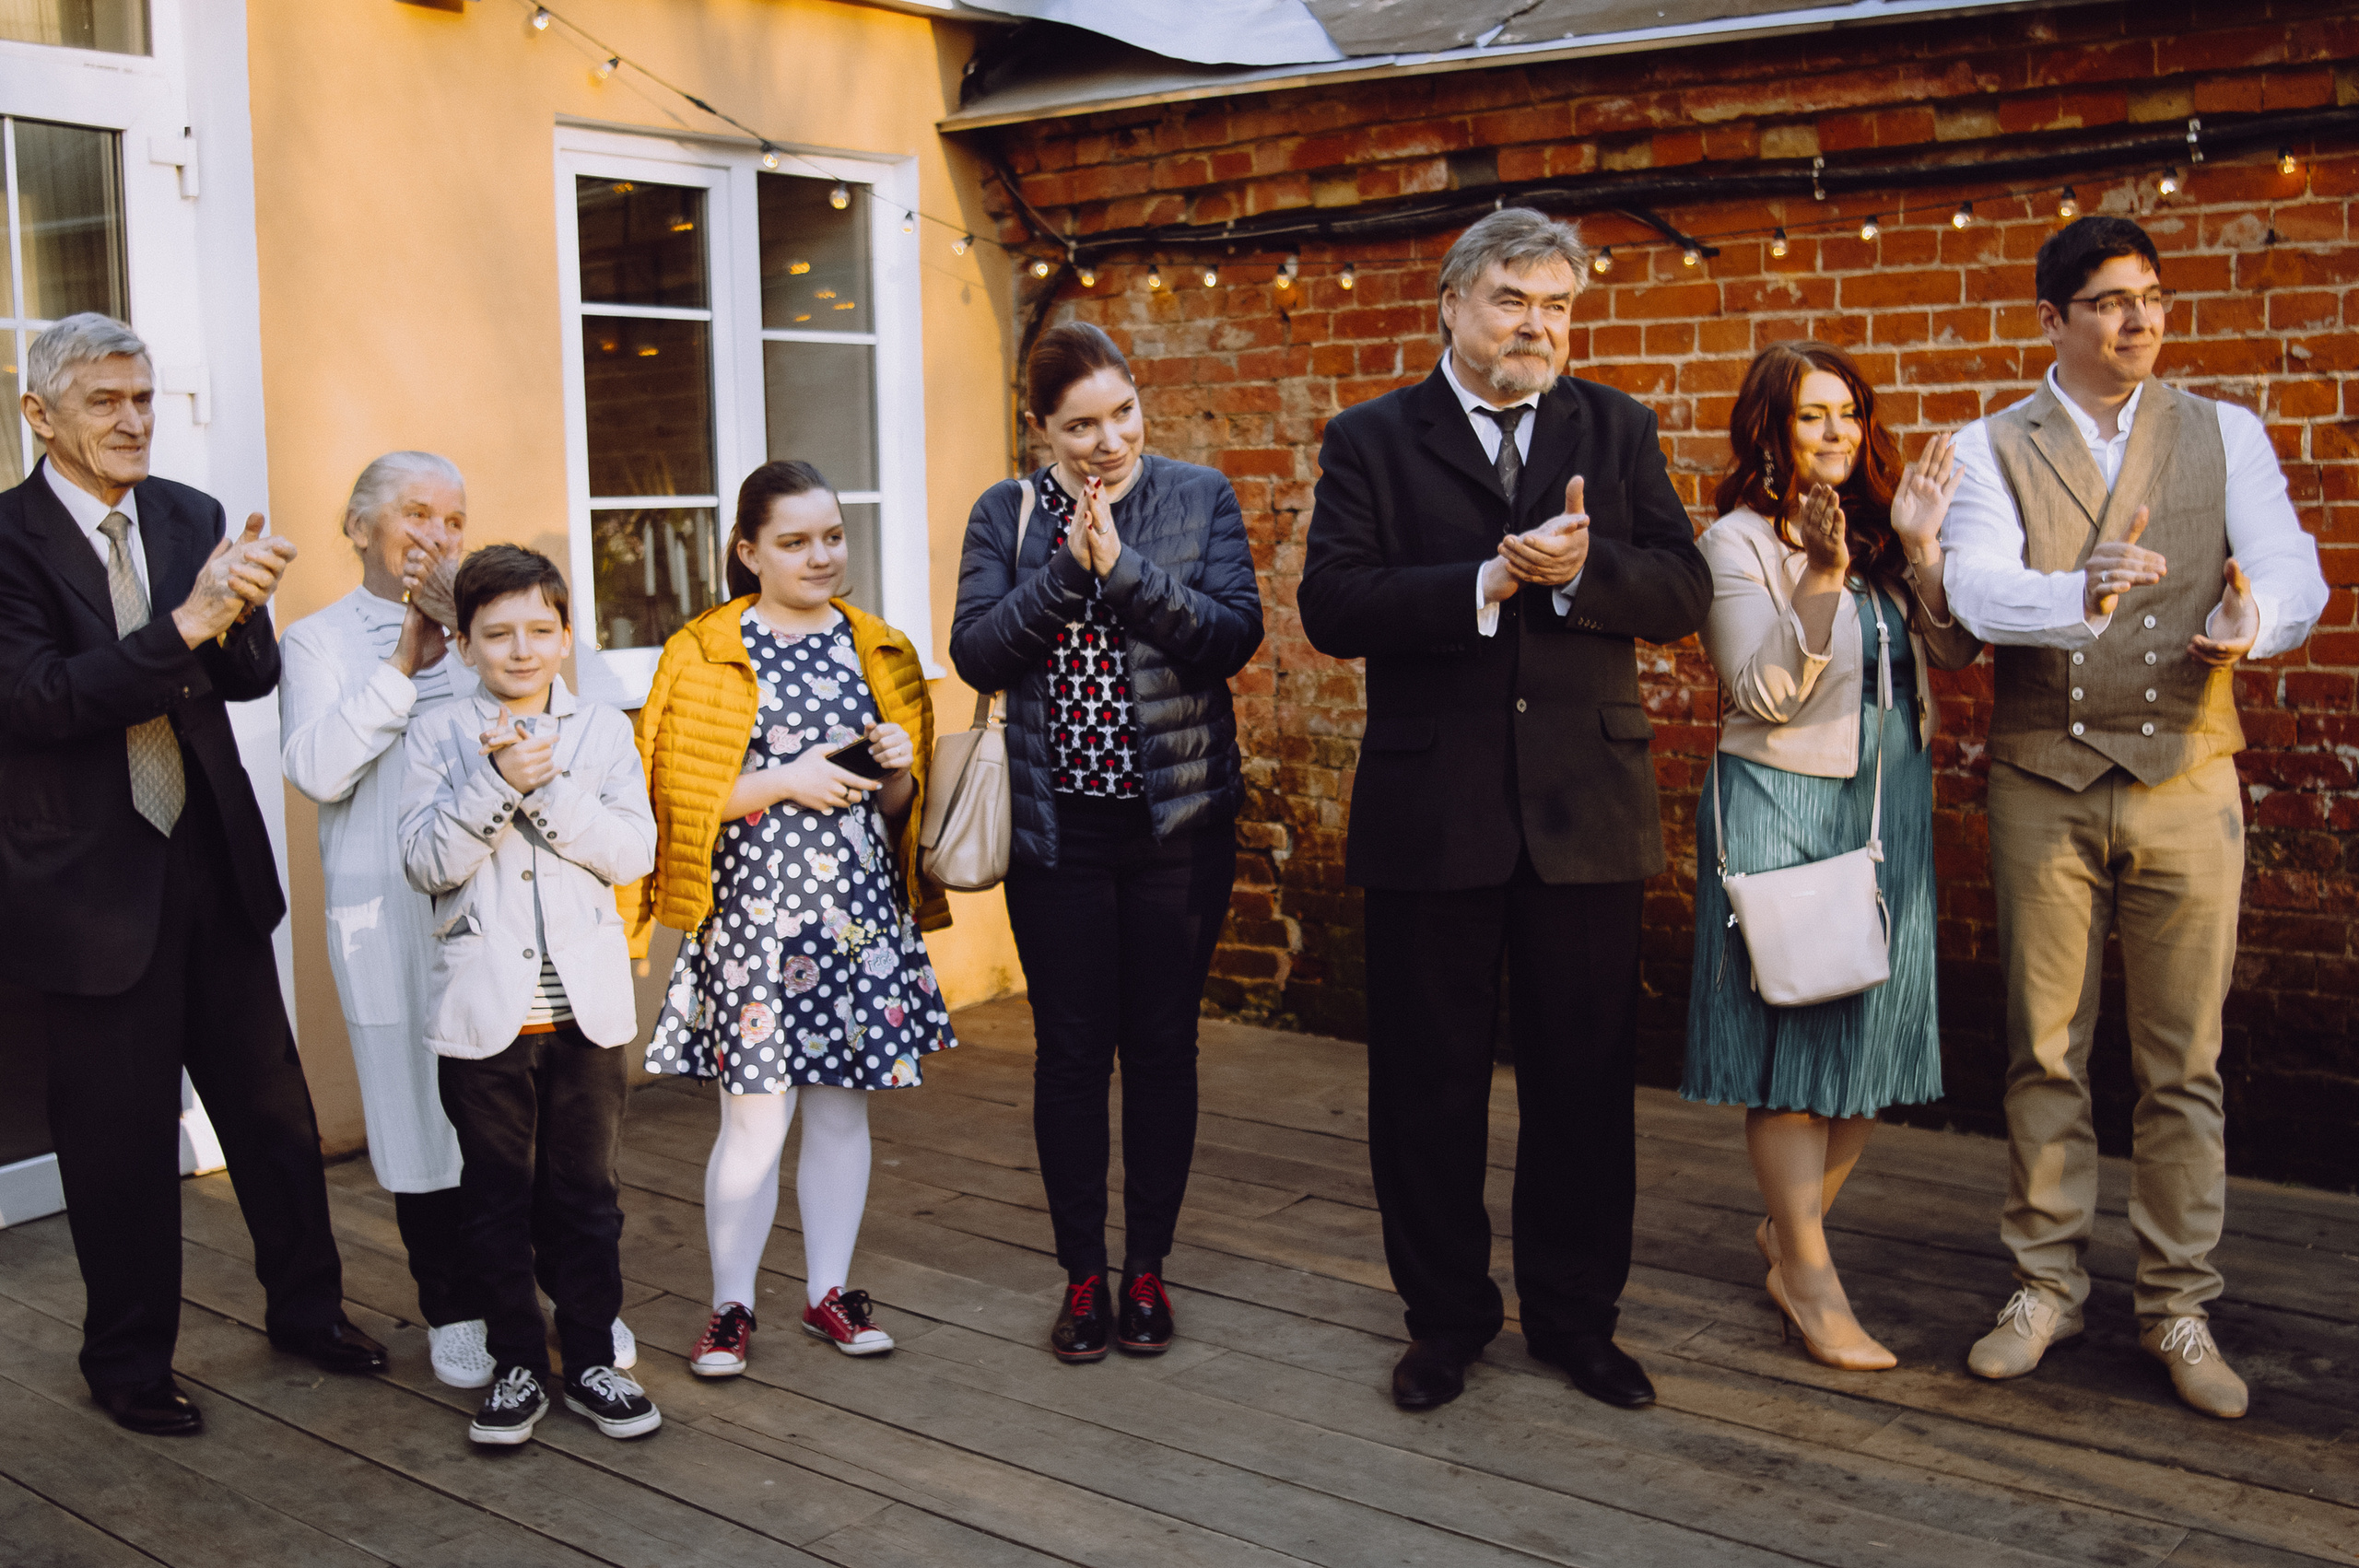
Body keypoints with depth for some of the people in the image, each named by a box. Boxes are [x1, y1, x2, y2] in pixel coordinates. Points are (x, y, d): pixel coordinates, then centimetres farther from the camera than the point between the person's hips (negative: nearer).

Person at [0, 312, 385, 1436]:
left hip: (214, 864, 5)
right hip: (93, 882, -4)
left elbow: (253, 677, -1)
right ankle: (128, 1362, 28)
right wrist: (186, 627, -33)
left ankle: (306, 1305, 34)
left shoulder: (191, 520, 4)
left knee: (271, 1102, 15)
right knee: (121, 1135, 9)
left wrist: (233, 610, -23)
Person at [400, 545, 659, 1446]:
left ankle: (591, 1360, 22)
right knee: (496, 1197, 9)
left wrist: (546, 787, -16)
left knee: (584, 1193, 10)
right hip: (482, 1009, -1)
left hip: (586, 1004, 1)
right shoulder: (439, 735, 1)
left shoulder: (603, 730, 4)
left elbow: (632, 851, -7)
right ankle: (516, 1365, 23)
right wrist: (498, 782, -20)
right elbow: (427, 862, -9)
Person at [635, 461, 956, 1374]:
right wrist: (787, 780, -15)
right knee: (755, 1118, -1)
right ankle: (731, 1307, 14)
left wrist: (895, 768, -6)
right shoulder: (706, 653, -1)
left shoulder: (876, 649, 11)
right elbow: (682, 790, -6)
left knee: (843, 1109, 10)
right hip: (755, 911, -3)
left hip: (860, 910, 4)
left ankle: (829, 1292, 23)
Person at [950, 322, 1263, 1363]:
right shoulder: (1004, 516, 4)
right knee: (1070, 1051, 6)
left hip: (1179, 820, 0)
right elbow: (974, 653, -6)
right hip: (1057, 828, 1)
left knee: (1162, 1044, 8)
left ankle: (1148, 1268, 23)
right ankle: (1083, 1274, 20)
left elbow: (1235, 633, -11)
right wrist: (1064, 572, -17)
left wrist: (1124, 568, -20)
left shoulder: (1200, 498, 1)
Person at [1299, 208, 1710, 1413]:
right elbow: (1332, 608, -12)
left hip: (1587, 807, 2)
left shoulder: (1617, 431, 8)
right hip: (1429, 812, -1)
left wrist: (1579, 568, -20)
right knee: (1427, 1084, 9)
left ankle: (1576, 1315, 28)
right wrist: (1487, 580, -21)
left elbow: (1682, 591, -2)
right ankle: (1445, 1316, 27)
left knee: (1586, 1079, 10)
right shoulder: (1370, 440, 1)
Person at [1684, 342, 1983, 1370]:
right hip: (1780, 804, -6)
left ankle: (1791, 1224, 27)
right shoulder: (1737, 542, -6)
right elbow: (1765, 696, -15)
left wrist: (1923, 547, -9)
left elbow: (1956, 654, 2)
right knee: (1793, 1033, -1)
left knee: (1876, 1034, 9)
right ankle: (1808, 1273, 10)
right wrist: (1819, 577, -24)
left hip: (1891, 802, 6)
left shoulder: (1882, 529, 10)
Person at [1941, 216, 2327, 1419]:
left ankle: (2177, 1308, 17)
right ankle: (2046, 1284, 21)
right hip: (2044, 788, 0)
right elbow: (1977, 589, -15)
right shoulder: (1990, 449, 3)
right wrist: (2080, 593, -37)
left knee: (2184, 1063, 5)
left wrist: (2251, 620, -32)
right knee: (2044, 1052, 7)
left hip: (2185, 784, 1)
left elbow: (2291, 568, -8)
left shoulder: (2224, 436, 7)